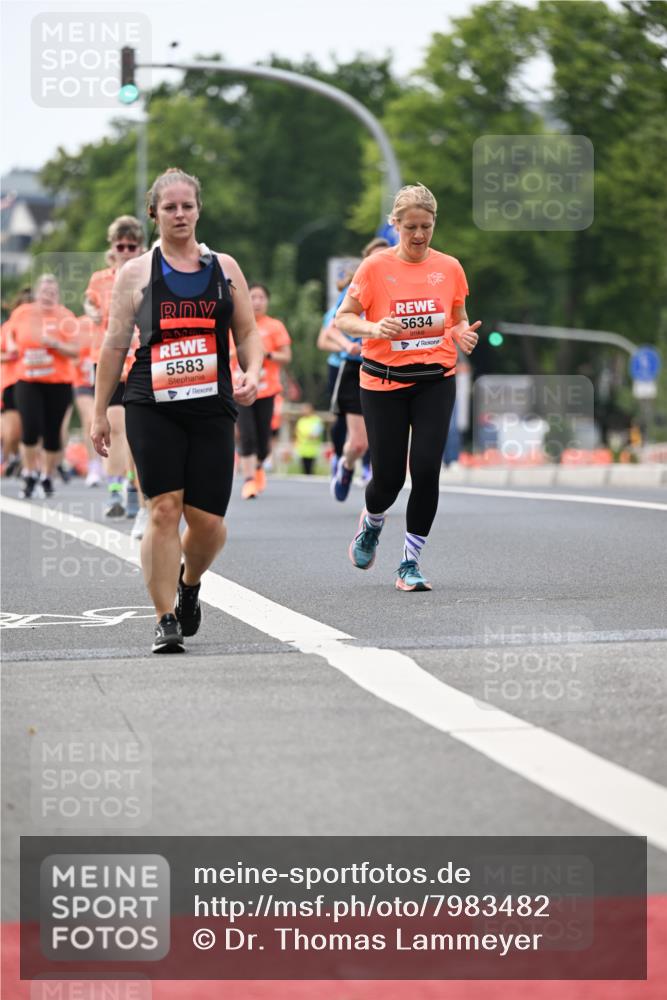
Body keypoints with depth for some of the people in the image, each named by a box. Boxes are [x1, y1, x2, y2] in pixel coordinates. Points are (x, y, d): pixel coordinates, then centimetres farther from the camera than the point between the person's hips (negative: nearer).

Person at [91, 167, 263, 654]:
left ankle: (189, 584, 31)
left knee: (208, 521, -1)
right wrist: (100, 413, 9)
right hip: (152, 407, -2)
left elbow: (249, 332, 16)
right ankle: (166, 619, -4)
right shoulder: (136, 273, 7)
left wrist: (252, 373, -5)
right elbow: (115, 345, 9)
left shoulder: (224, 267, 12)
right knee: (164, 508, -12)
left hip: (212, 407, 2)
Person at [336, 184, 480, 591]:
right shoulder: (375, 267, -4)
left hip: (436, 380, 2)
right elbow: (344, 318, -1)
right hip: (384, 382, -1)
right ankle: (372, 523, 37)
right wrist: (373, 328, -21)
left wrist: (464, 333, -7)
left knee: (426, 469, -11)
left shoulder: (449, 268, 4)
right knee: (388, 477, 0)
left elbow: (459, 320, 16)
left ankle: (411, 561, 3)